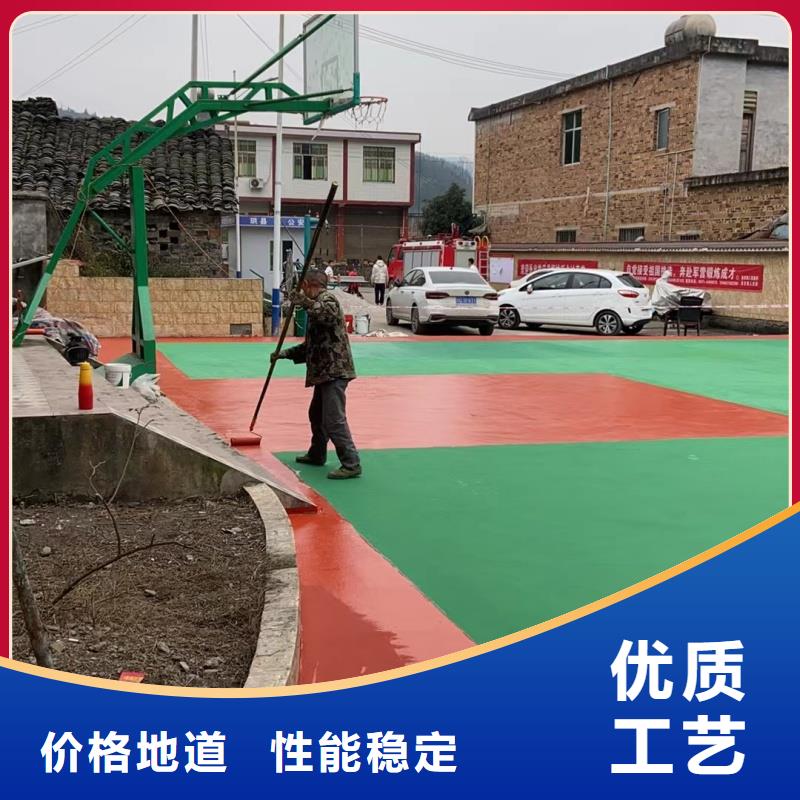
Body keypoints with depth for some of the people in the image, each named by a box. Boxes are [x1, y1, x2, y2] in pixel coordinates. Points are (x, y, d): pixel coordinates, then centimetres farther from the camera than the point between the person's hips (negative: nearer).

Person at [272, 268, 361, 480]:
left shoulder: (327, 298, -7)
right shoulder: (318, 305, 22)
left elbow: (329, 313, -35)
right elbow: (311, 345, 26)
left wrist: (305, 302, -32)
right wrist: (285, 354, 22)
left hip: (334, 370, -11)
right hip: (325, 371, 11)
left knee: (334, 419, -12)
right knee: (316, 414, 23)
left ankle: (351, 464, -9)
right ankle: (317, 455, 38)